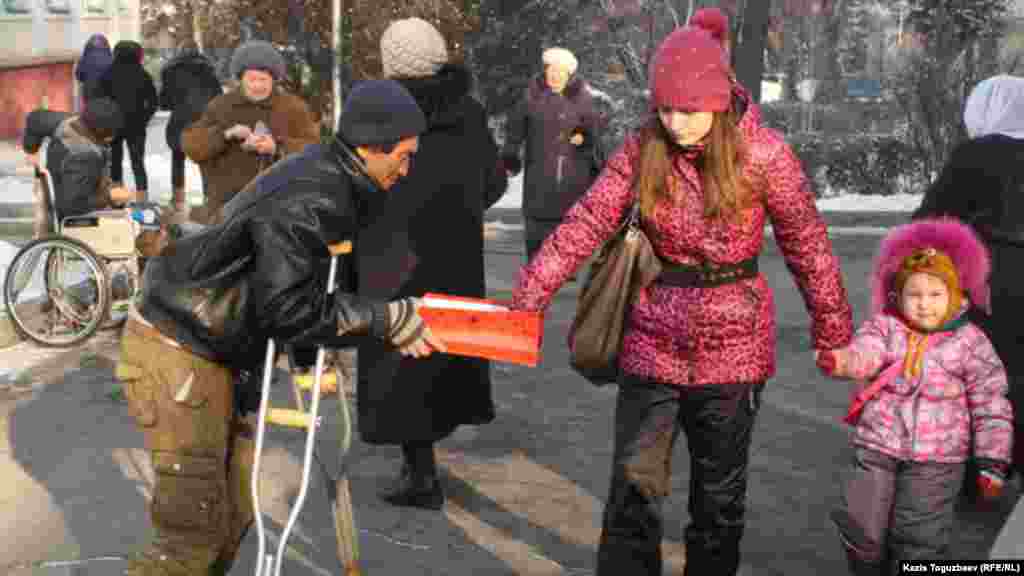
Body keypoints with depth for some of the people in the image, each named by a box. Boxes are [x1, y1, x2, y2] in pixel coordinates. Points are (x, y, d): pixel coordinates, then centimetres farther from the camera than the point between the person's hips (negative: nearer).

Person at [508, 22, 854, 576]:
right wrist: (528, 298, -17)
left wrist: (832, 332, 1)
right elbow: (584, 224, -10)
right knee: (634, 487, 2)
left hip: (732, 345, -1)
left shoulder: (763, 153, -9)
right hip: (653, 343, 1)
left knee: (720, 493, 13)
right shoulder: (641, 150, -5)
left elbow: (807, 244, -3)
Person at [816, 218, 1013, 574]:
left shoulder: (970, 343, -5)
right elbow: (863, 354, -21)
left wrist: (992, 460, -3)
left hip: (936, 460, -2)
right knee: (860, 527, 6)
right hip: (876, 449, 2)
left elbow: (991, 406, -1)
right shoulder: (885, 327, -1)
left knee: (919, 539, 1)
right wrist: (837, 360, -44)